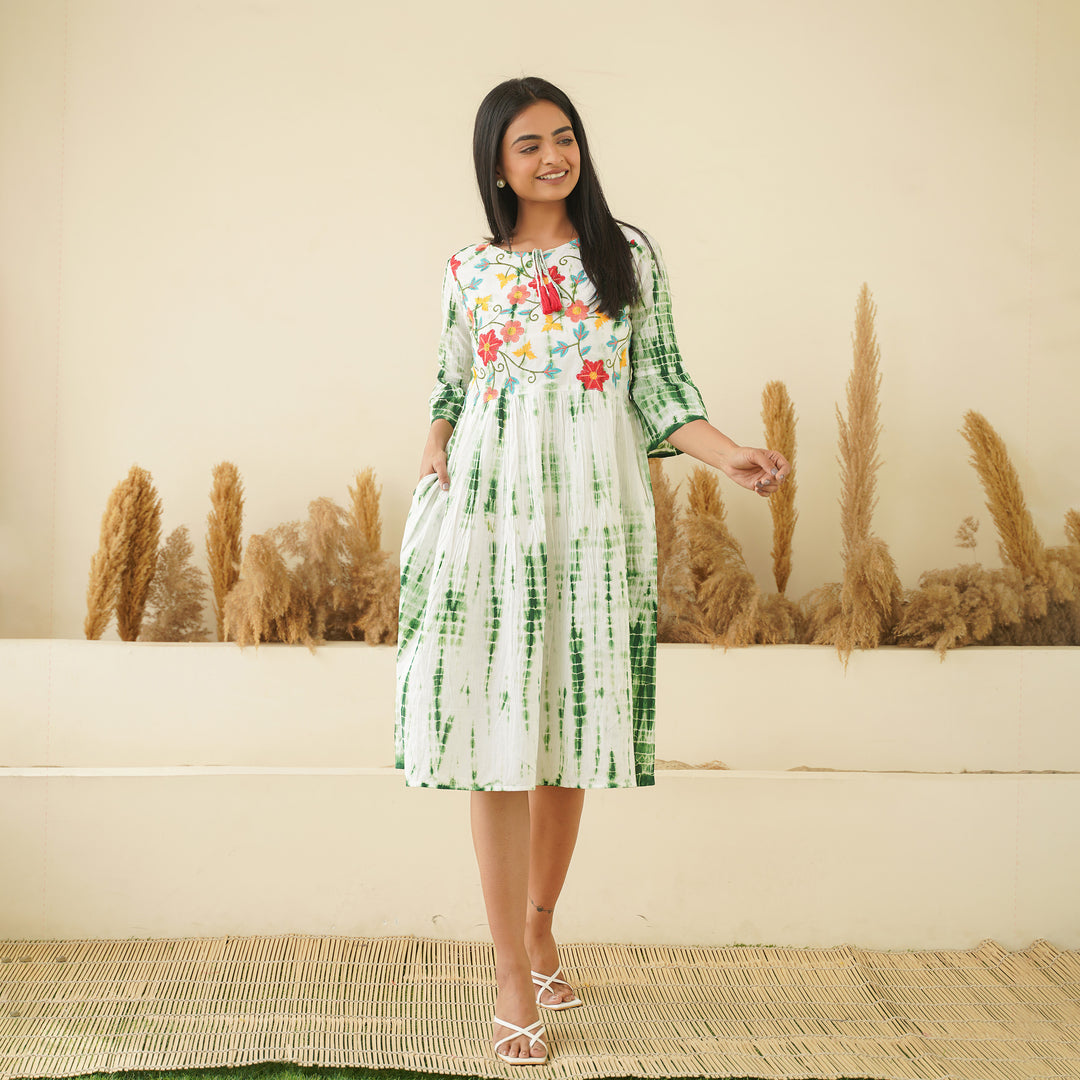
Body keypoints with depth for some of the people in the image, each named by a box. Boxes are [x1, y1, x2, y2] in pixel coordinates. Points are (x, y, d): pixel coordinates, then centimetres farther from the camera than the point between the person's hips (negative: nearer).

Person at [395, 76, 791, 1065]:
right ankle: (513, 975, 4)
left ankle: (540, 924, 28)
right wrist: (433, 450, -1)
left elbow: (657, 389, 6)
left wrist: (731, 455, -8)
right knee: (496, 729, -3)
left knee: (570, 730, 5)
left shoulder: (630, 258, 9)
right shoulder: (470, 270, 10)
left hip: (593, 512, 0)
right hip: (489, 505, 0)